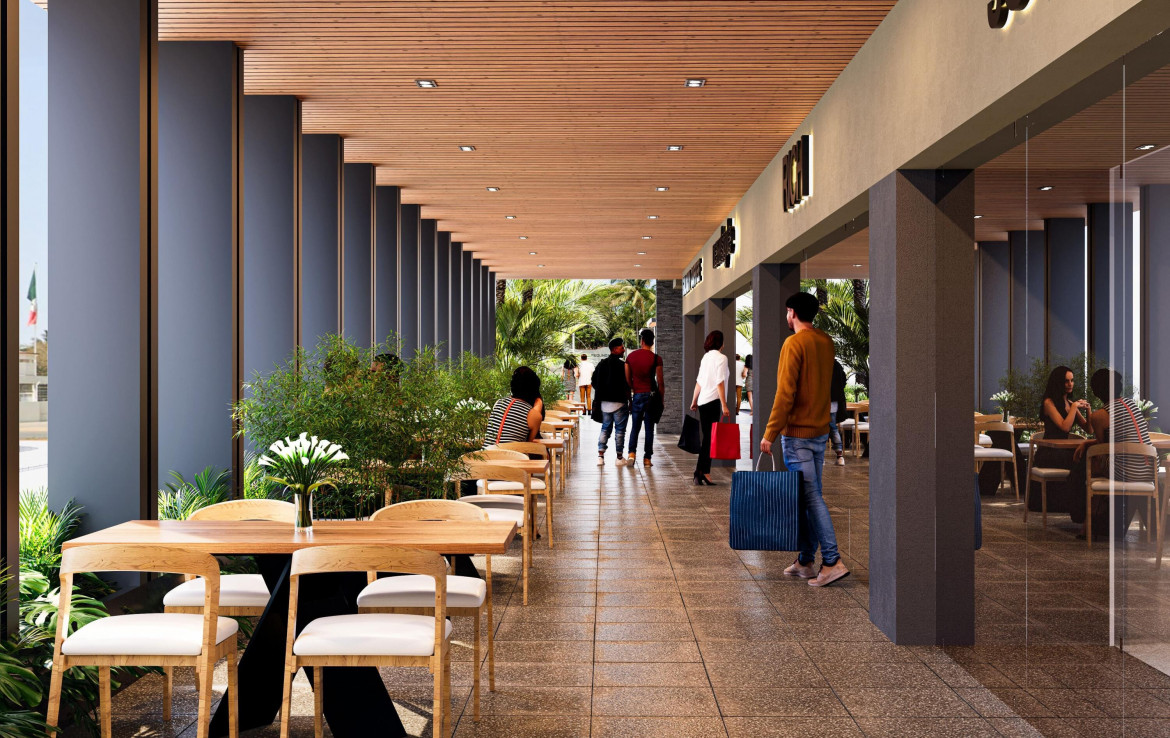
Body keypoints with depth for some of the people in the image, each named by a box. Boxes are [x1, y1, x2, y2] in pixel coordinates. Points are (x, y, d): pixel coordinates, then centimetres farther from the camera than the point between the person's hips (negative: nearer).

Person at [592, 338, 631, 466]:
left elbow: (594, 382, 11)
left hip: (604, 402, 6)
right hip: (619, 402, -6)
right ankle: (620, 457, 9)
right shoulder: (622, 365, -14)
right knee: (620, 429, 4)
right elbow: (627, 384, -14)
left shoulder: (601, 364, 7)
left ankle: (600, 455, 4)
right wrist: (629, 399, -6)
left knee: (605, 428, 13)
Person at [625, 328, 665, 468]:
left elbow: (627, 379, 5)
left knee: (635, 426, 12)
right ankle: (647, 458, 7)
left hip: (636, 395, 2)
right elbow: (660, 382, -6)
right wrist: (661, 399, 5)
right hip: (651, 395, -2)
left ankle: (632, 452, -5)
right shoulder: (656, 359, -8)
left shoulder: (630, 356, 1)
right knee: (649, 428, 6)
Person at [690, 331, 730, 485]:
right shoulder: (721, 358, -7)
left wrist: (694, 401, 26)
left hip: (703, 401, 8)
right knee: (710, 438, -7)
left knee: (707, 438, 9)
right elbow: (720, 383, -14)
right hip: (713, 401, -8)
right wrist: (724, 405, -15)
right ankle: (703, 471, -11)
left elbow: (699, 381, 18)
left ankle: (701, 472, 6)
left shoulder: (706, 357, 15)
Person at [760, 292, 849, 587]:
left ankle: (832, 562, -9)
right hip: (820, 430, 8)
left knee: (810, 497, -6)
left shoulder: (794, 344, -15)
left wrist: (769, 433, -16)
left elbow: (785, 393, -19)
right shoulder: (826, 342, 10)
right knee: (810, 496, 11)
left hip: (797, 433, -8)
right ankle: (805, 561, 17)